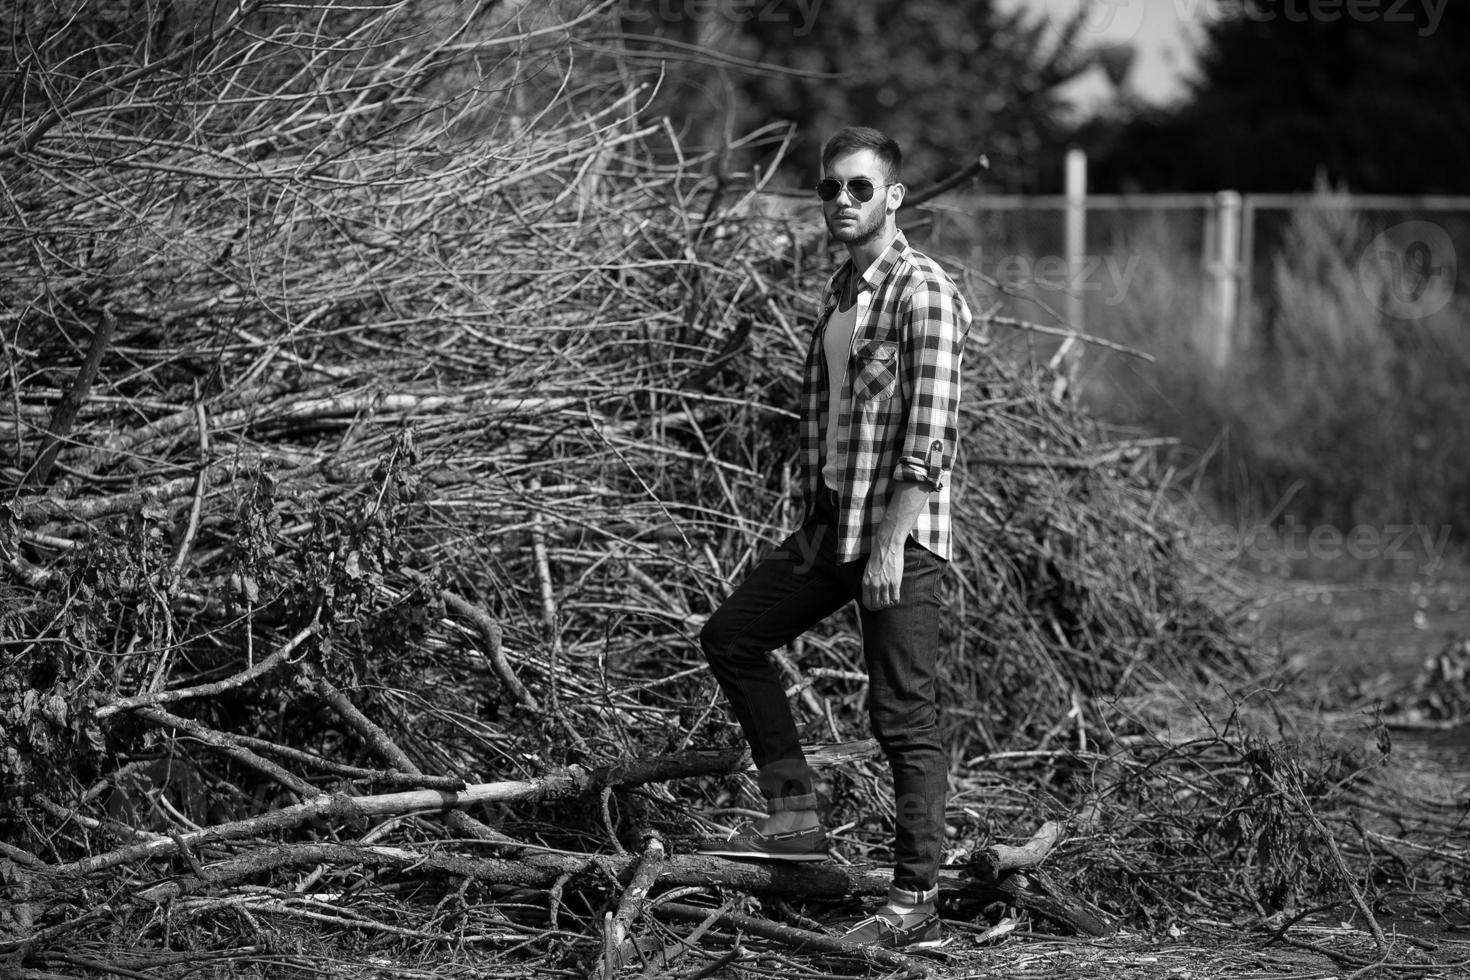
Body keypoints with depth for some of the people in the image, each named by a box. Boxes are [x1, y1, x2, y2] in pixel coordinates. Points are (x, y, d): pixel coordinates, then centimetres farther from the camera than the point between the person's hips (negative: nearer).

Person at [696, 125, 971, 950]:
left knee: (904, 716, -6)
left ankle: (916, 905, -2)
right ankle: (796, 820, 18)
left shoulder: (924, 293, -13)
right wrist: (816, 523, 17)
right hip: (832, 524, 9)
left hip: (900, 531, -9)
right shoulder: (840, 290, 14)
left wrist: (890, 543, -22)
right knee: (732, 636, 14)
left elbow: (930, 436, -19)